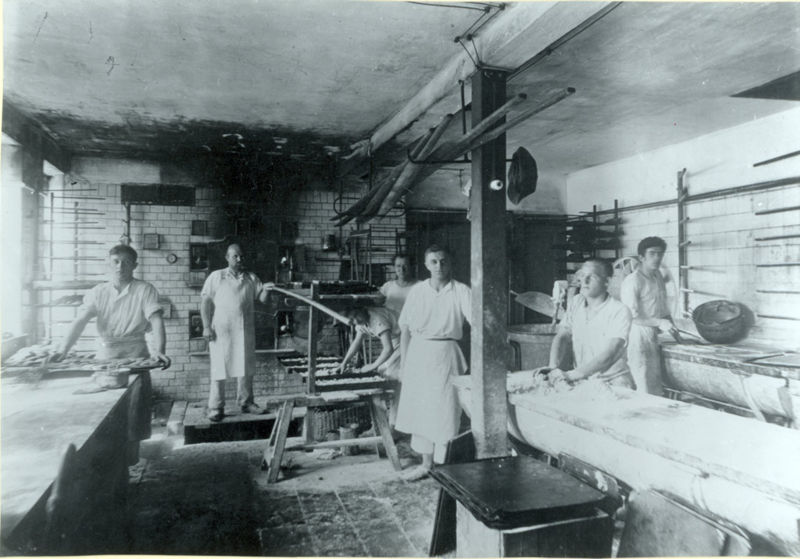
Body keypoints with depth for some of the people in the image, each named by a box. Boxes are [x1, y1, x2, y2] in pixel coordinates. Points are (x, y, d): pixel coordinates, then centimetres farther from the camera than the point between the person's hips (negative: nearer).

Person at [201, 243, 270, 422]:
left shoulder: (251, 278, 13)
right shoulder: (216, 276, 4)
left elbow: (262, 298, 6)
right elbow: (205, 302, 1)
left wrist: (268, 290, -17)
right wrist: (206, 326, -8)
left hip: (245, 329, 3)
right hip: (221, 329, -3)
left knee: (246, 367, 7)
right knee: (220, 367, -1)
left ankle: (246, 402, 19)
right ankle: (216, 407, 5)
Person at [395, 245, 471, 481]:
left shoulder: (461, 291, -4)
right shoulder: (417, 291, 4)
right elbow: (405, 328, 7)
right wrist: (404, 362, 4)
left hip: (445, 354, -3)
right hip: (418, 354, 3)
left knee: (445, 410, -2)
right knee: (419, 409, 11)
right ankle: (426, 464, 26)